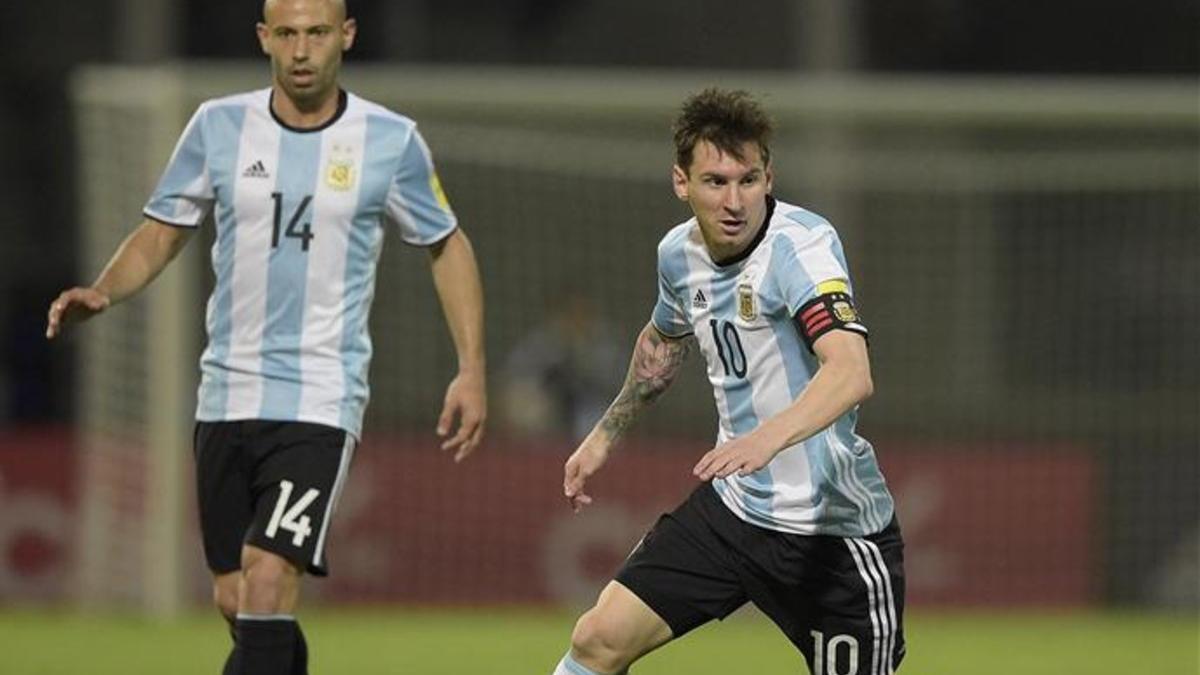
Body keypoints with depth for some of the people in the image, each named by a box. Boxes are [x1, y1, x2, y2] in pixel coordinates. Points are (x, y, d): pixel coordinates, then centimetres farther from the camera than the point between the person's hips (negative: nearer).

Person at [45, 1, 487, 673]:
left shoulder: (390, 141, -2)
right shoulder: (219, 126, 2)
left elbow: (447, 245, 11)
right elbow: (161, 235, 11)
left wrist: (472, 370, 5)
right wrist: (101, 293, -9)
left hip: (323, 400, -3)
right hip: (228, 394, 4)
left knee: (269, 580, -21)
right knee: (236, 600, 7)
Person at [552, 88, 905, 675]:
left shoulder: (800, 243, -22)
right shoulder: (680, 253, 1)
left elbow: (851, 373, -39)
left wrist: (768, 438, -54)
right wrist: (606, 433, 31)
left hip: (834, 527, -6)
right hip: (732, 507, 6)